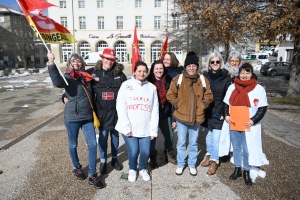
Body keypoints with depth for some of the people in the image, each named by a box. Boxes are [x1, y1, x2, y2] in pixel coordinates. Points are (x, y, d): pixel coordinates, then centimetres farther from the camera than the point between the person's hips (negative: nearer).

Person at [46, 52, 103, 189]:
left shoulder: (87, 76, 6)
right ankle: (77, 167, 39)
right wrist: (51, 63, -46)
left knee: (93, 145, 1)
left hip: (87, 117, 4)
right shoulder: (68, 77, -9)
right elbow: (57, 82, -35)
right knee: (73, 145, 14)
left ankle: (92, 175, 13)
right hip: (72, 117, -4)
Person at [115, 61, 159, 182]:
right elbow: (120, 106, -6)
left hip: (146, 128, 2)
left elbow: (155, 110, 4)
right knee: (133, 151, -4)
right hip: (129, 128, -1)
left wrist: (154, 129, -1)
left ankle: (142, 169, 34)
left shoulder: (152, 87, 6)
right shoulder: (126, 85, 1)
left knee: (145, 152, 1)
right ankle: (132, 170, 30)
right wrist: (126, 126, -13)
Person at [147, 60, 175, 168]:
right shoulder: (148, 81, -9)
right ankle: (152, 158, 30)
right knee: (152, 136, 9)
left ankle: (169, 154, 37)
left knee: (170, 135, 12)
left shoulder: (168, 81, -1)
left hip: (165, 114, 3)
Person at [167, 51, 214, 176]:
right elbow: (170, 95, 0)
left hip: (197, 117, 2)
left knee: (193, 143, 15)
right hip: (181, 116, -1)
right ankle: (180, 164, 31)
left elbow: (209, 96, 8)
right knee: (181, 142, 12)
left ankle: (192, 164, 34)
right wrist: (177, 104, -9)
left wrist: (202, 105, -4)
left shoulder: (203, 80, 1)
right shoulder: (178, 79, -5)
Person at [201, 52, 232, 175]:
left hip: (219, 113, -3)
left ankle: (214, 160, 18)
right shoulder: (205, 75, 2)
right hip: (207, 112, 3)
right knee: (208, 136, 16)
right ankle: (209, 154, 36)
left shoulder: (226, 77, -5)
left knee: (216, 138, 0)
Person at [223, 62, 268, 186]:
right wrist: (226, 115, -8)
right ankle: (237, 169, 33)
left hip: (249, 125, -3)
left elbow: (262, 108, -5)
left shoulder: (259, 89, -5)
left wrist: (253, 120, -18)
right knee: (236, 147, 16)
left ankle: (246, 172, 27)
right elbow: (226, 103, 8)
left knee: (247, 150, 6)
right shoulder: (232, 87, 4)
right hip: (233, 124, 3)